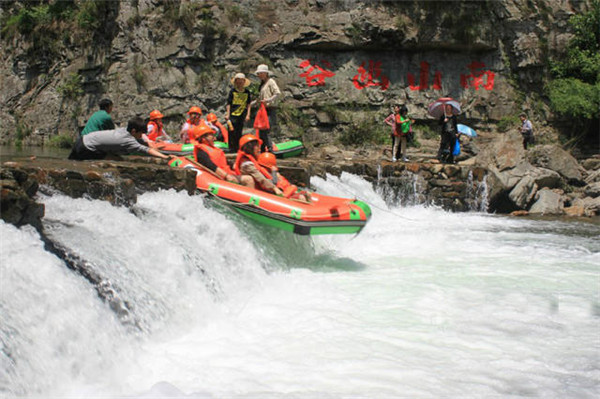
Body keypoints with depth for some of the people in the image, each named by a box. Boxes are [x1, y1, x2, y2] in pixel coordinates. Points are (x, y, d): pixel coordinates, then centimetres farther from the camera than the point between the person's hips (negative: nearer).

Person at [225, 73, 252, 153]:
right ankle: (232, 149, 0)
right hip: (233, 114, -2)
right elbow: (229, 104, 3)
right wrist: (227, 114, -3)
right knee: (232, 132, -5)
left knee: (239, 133, 7)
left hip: (242, 115, 2)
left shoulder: (247, 92, 6)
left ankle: (238, 149, 14)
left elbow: (248, 105, 9)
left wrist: (248, 115, 3)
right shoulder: (233, 91, 0)